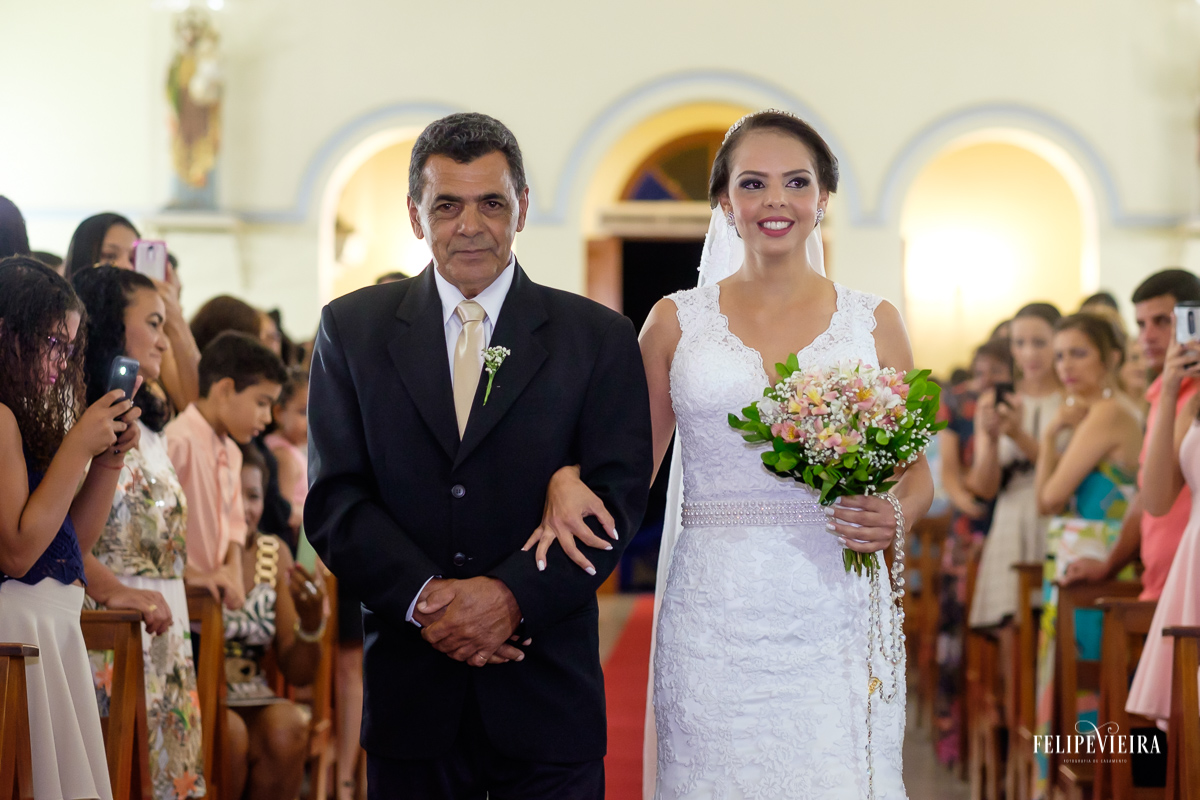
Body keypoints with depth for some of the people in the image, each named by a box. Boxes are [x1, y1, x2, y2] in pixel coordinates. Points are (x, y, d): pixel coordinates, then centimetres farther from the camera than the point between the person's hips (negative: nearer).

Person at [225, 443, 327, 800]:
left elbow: (299, 674, 8)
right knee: (231, 733, -32)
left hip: (251, 702, 4)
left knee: (288, 727, -26)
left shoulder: (274, 554, 8)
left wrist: (311, 623, -13)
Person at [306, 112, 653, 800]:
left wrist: (512, 595, -18)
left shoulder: (599, 338, 3)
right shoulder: (353, 328, 6)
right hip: (409, 695, 1)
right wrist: (423, 597, -15)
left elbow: (617, 497, -4)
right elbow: (334, 498, 0)